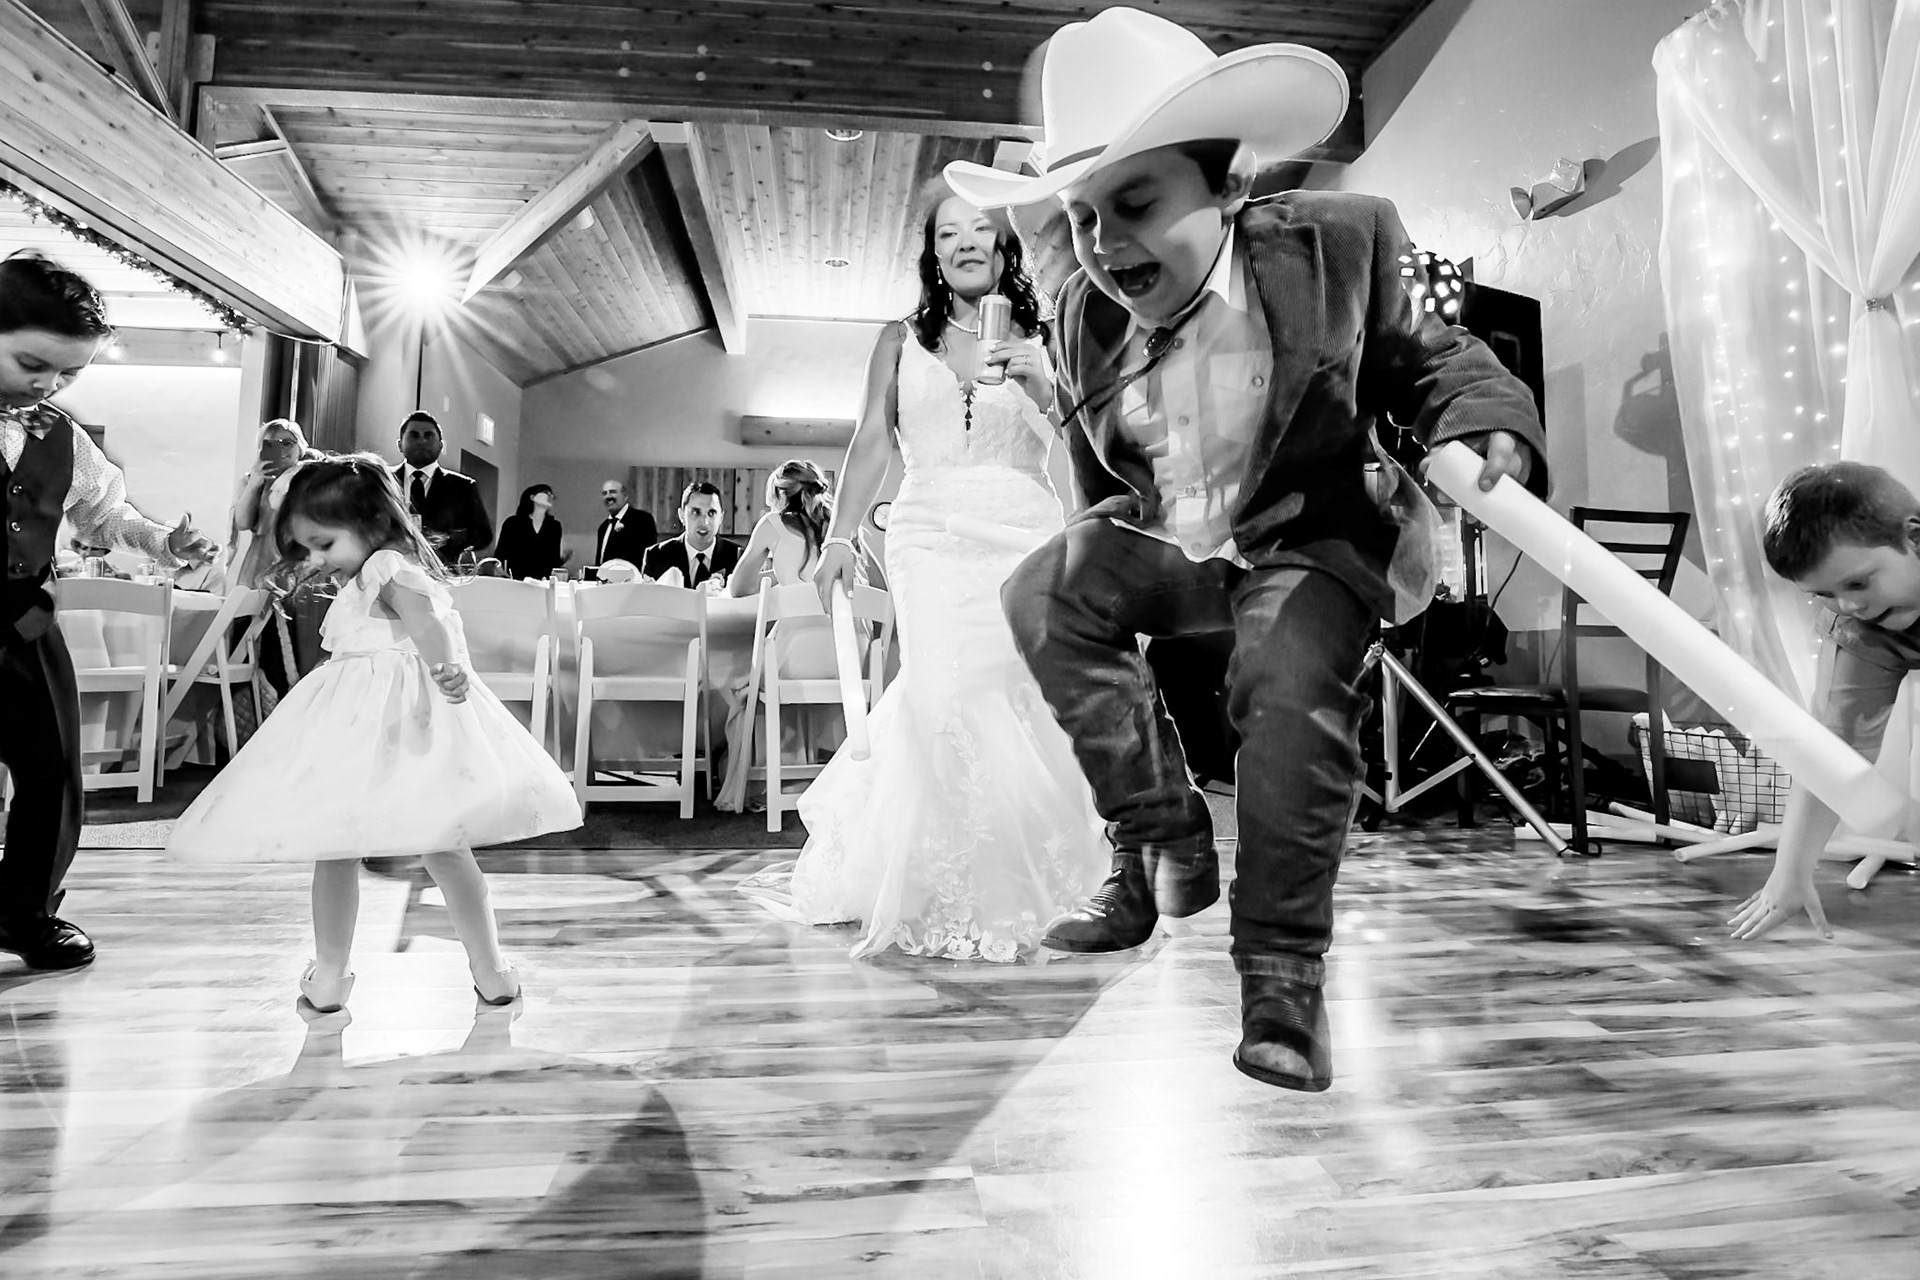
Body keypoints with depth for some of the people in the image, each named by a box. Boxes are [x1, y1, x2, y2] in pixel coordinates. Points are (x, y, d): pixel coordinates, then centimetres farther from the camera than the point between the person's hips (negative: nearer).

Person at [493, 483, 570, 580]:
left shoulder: (555, 526, 11)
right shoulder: (512, 523, 4)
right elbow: (499, 554, 3)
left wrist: (562, 558, -8)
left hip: (542, 582, 2)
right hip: (515, 580, -2)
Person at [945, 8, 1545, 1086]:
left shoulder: (1338, 243, -10)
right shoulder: (1083, 314, -3)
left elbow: (1428, 360, 1)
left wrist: (1488, 426, -18)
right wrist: (1099, 549, 6)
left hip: (1312, 537, -3)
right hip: (1167, 546, 4)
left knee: (1293, 686, -30)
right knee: (1043, 596, -21)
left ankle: (1283, 969, -11)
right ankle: (1164, 843, -8)